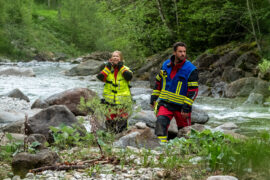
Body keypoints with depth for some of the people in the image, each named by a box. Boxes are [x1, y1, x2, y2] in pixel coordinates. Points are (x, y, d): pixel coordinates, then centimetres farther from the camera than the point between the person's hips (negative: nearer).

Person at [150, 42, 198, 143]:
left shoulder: (191, 69, -12)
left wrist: (187, 107, -19)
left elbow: (193, 90, -14)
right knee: (160, 123, -21)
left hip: (181, 106, -3)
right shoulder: (166, 65, 4)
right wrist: (154, 97, 12)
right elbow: (158, 82, 16)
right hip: (165, 104, 3)